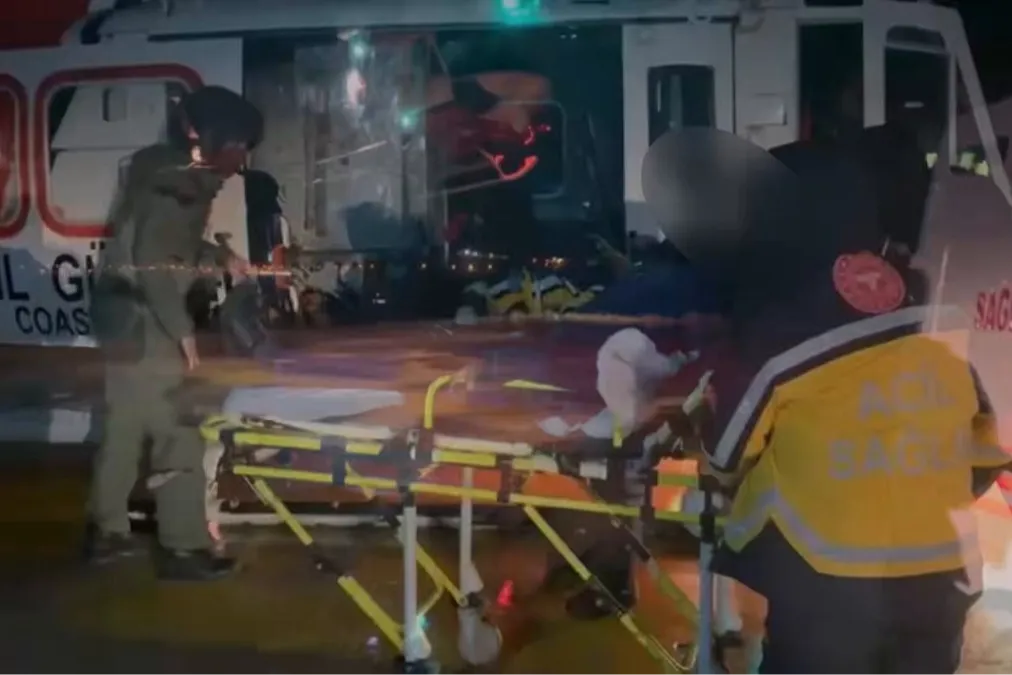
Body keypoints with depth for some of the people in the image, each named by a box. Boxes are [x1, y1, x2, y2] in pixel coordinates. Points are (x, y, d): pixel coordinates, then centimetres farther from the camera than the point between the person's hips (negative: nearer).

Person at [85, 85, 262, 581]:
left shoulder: (172, 171, 11)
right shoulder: (177, 182, -18)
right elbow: (152, 261, -24)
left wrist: (220, 255, 16)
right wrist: (182, 329, -22)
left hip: (128, 315, 10)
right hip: (140, 319, -10)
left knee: (125, 427, 17)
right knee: (177, 434, -4)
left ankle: (105, 532, 27)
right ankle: (182, 549, 2)